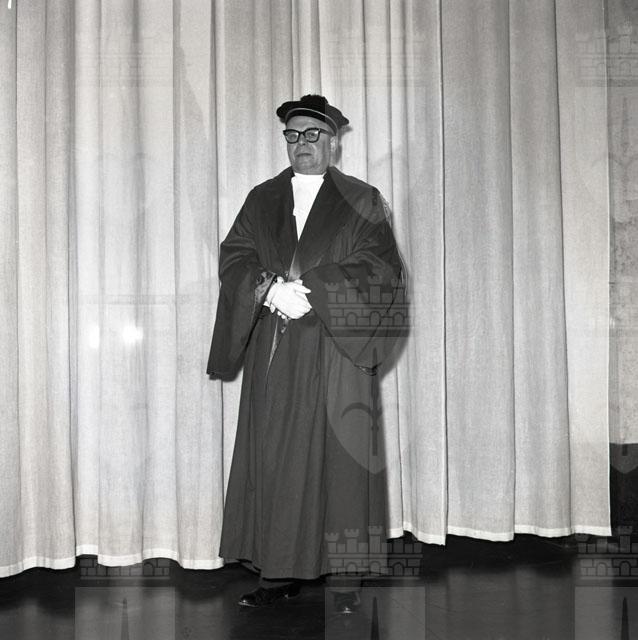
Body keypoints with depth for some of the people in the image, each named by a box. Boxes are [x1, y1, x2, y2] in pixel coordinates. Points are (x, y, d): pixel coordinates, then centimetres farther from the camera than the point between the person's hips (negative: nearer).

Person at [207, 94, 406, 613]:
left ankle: (344, 575, 5)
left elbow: (380, 269, -5)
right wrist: (272, 288, -14)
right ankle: (279, 573, 10)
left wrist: (308, 289, -15)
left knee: (339, 459, -2)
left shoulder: (361, 203, 7)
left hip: (337, 353, -3)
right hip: (274, 356, 3)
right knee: (274, 461, 2)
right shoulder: (262, 200, 16)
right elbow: (234, 259, 6)